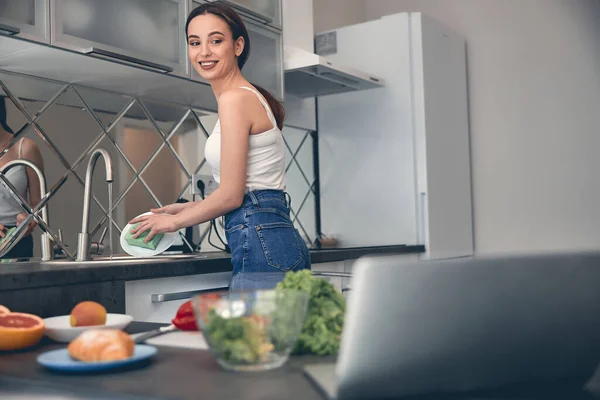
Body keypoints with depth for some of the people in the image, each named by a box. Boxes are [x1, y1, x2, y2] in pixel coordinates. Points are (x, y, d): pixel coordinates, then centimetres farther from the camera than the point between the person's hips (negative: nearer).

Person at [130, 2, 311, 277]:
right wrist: (186, 209, 21)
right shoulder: (252, 96, 18)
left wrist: (175, 221, 3)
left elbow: (231, 195, -11)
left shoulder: (235, 98, -10)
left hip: (260, 242, -9)